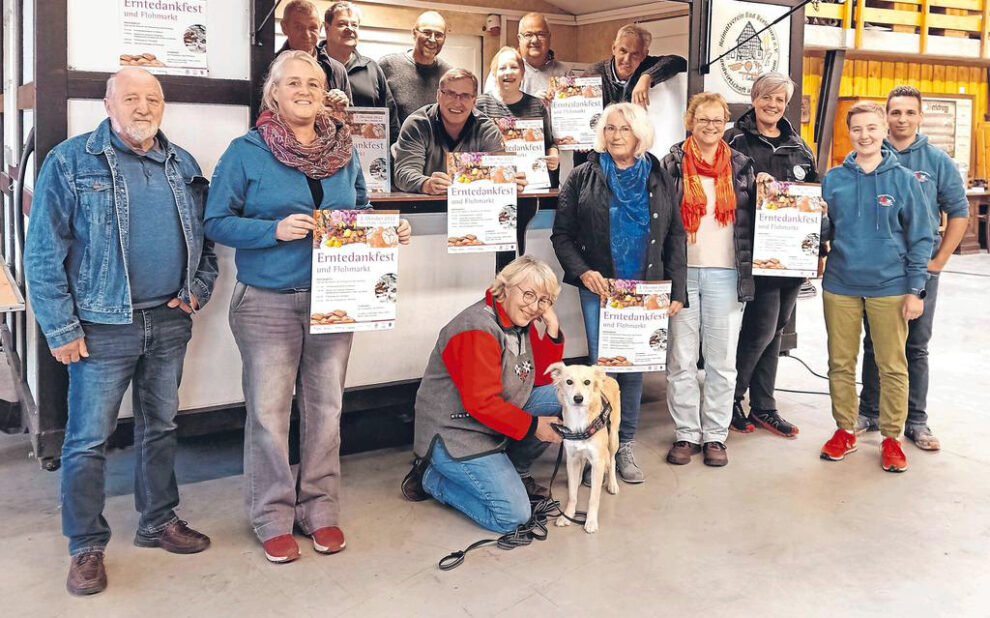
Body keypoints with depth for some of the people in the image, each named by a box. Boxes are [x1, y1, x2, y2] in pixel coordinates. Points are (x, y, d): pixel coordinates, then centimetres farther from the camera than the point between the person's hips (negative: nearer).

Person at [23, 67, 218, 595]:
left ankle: (159, 522, 32)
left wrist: (198, 290, 2)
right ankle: (86, 546, 17)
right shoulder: (71, 162, -5)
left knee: (160, 427, 16)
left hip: (169, 323, 5)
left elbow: (204, 237, 18)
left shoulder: (183, 165, 9)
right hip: (104, 328, -4)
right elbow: (43, 254, -7)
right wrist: (61, 329, -10)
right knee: (88, 439, 2)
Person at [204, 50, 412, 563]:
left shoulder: (344, 151, 8)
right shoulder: (247, 152, -4)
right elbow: (216, 221, -6)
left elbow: (361, 212, 19)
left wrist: (390, 231, -1)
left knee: (325, 406, 10)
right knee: (269, 410, 1)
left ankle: (320, 508, 24)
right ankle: (273, 516, 16)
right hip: (267, 302, -3)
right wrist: (275, 231, -20)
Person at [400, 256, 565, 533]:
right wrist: (533, 425, -21)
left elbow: (542, 377, 9)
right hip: (455, 434, -9)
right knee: (513, 515, -18)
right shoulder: (478, 330, -23)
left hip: (497, 420, 9)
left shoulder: (522, 324, 6)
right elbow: (482, 403, -27)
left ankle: (516, 469, 12)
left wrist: (553, 332, -5)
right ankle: (432, 477, 2)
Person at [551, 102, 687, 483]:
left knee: (634, 366, 5)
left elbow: (675, 237, 10)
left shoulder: (659, 180, 10)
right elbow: (562, 234, 2)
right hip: (599, 288, -2)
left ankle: (624, 447, 18)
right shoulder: (583, 178, 5)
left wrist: (677, 291, 4)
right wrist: (583, 272, -13)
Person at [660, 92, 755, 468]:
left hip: (726, 274, 1)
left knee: (722, 360, 5)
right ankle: (686, 433, 14)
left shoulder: (741, 166, 9)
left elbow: (751, 219, 13)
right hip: (682, 272, -1)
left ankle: (715, 435, 14)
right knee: (681, 359, 3)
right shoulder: (673, 164, 3)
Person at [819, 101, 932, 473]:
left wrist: (915, 289, -5)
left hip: (890, 286, -2)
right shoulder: (833, 179, 4)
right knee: (840, 363, 9)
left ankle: (891, 437, 19)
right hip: (840, 285, 2)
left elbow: (920, 238, 0)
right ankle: (845, 431, 25)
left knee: (892, 365, 5)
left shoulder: (903, 180, -1)